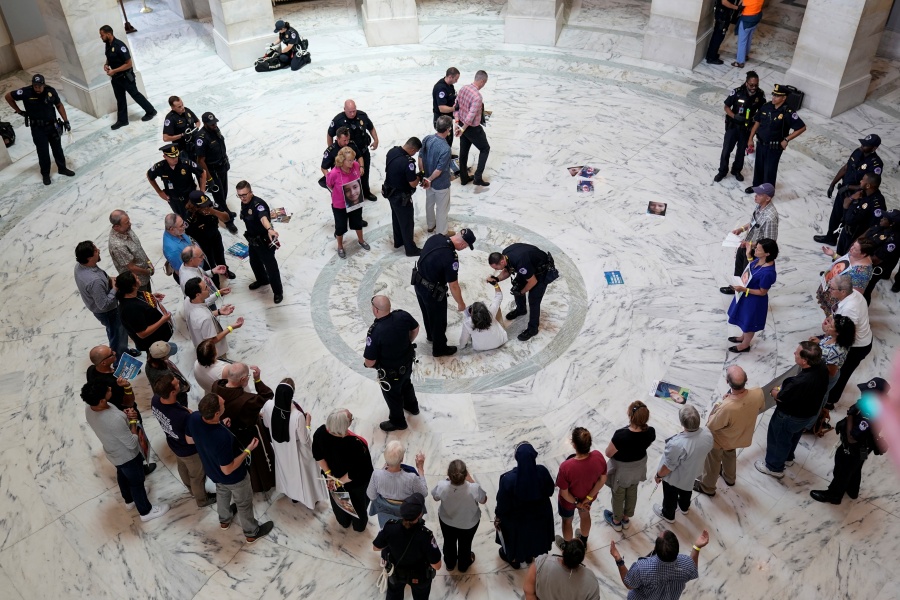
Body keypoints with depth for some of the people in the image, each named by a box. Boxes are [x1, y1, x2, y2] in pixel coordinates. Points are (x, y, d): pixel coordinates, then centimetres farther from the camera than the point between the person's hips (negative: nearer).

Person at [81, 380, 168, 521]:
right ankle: (146, 511, 42)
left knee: (122, 475, 33)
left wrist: (124, 415, -13)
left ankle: (129, 500, 59)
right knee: (136, 482, 18)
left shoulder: (89, 407, -20)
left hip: (112, 452, 7)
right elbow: (132, 443, -30)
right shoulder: (115, 420, -44)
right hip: (127, 456, -7)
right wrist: (133, 421, -19)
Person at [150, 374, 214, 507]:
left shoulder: (155, 400, -26)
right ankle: (202, 500, 50)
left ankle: (192, 490, 62)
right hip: (190, 450, -6)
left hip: (174, 444, 6)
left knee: (183, 469, 34)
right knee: (197, 476, 24)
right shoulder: (183, 416, -46)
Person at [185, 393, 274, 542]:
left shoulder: (193, 418, -28)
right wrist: (248, 450, -22)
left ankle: (224, 520, 64)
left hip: (213, 471, 6)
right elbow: (228, 470, -31)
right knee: (244, 502, 23)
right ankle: (251, 533, 48)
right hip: (233, 477, -6)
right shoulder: (222, 437, -47)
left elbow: (189, 440, -4)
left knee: (222, 492, 37)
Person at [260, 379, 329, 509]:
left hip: (280, 449, 4)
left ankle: (291, 493, 58)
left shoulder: (268, 406, -29)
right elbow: (304, 440, -25)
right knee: (301, 472, 25)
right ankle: (310, 498, 49)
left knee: (286, 469, 33)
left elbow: (266, 424, -5)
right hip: (296, 451, -4)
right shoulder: (298, 415, -42)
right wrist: (307, 422, -11)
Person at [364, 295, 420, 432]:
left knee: (392, 395, 23)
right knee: (406, 384, 35)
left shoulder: (375, 332, -37)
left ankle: (398, 422, 47)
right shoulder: (403, 315, -20)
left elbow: (370, 362, -28)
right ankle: (412, 406, 62)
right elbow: (415, 328, 1)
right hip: (407, 363, 6)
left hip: (390, 372, -6)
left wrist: (367, 364, -4)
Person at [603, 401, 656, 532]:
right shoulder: (650, 432, -26)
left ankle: (616, 521, 49)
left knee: (618, 494, 24)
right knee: (632, 492, 30)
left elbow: (608, 453, -24)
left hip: (621, 469, -4)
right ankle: (626, 518, 54)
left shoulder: (621, 435, -41)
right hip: (638, 466, 4)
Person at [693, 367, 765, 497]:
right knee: (730, 455, 37)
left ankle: (707, 487, 51)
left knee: (712, 462, 25)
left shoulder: (726, 407, -48)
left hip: (720, 439, -5)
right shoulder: (758, 394, -32)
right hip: (740, 435, 5)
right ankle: (729, 478, 63)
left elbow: (711, 426, -26)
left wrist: (720, 402, -20)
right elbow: (761, 408, -6)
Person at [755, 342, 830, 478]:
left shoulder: (799, 383, -45)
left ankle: (774, 467, 44)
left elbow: (780, 397, -24)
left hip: (791, 417, -7)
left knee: (779, 439, 21)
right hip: (811, 412, 7)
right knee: (794, 436, 34)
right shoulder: (821, 366, -21)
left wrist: (774, 391, -3)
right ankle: (788, 458, 59)